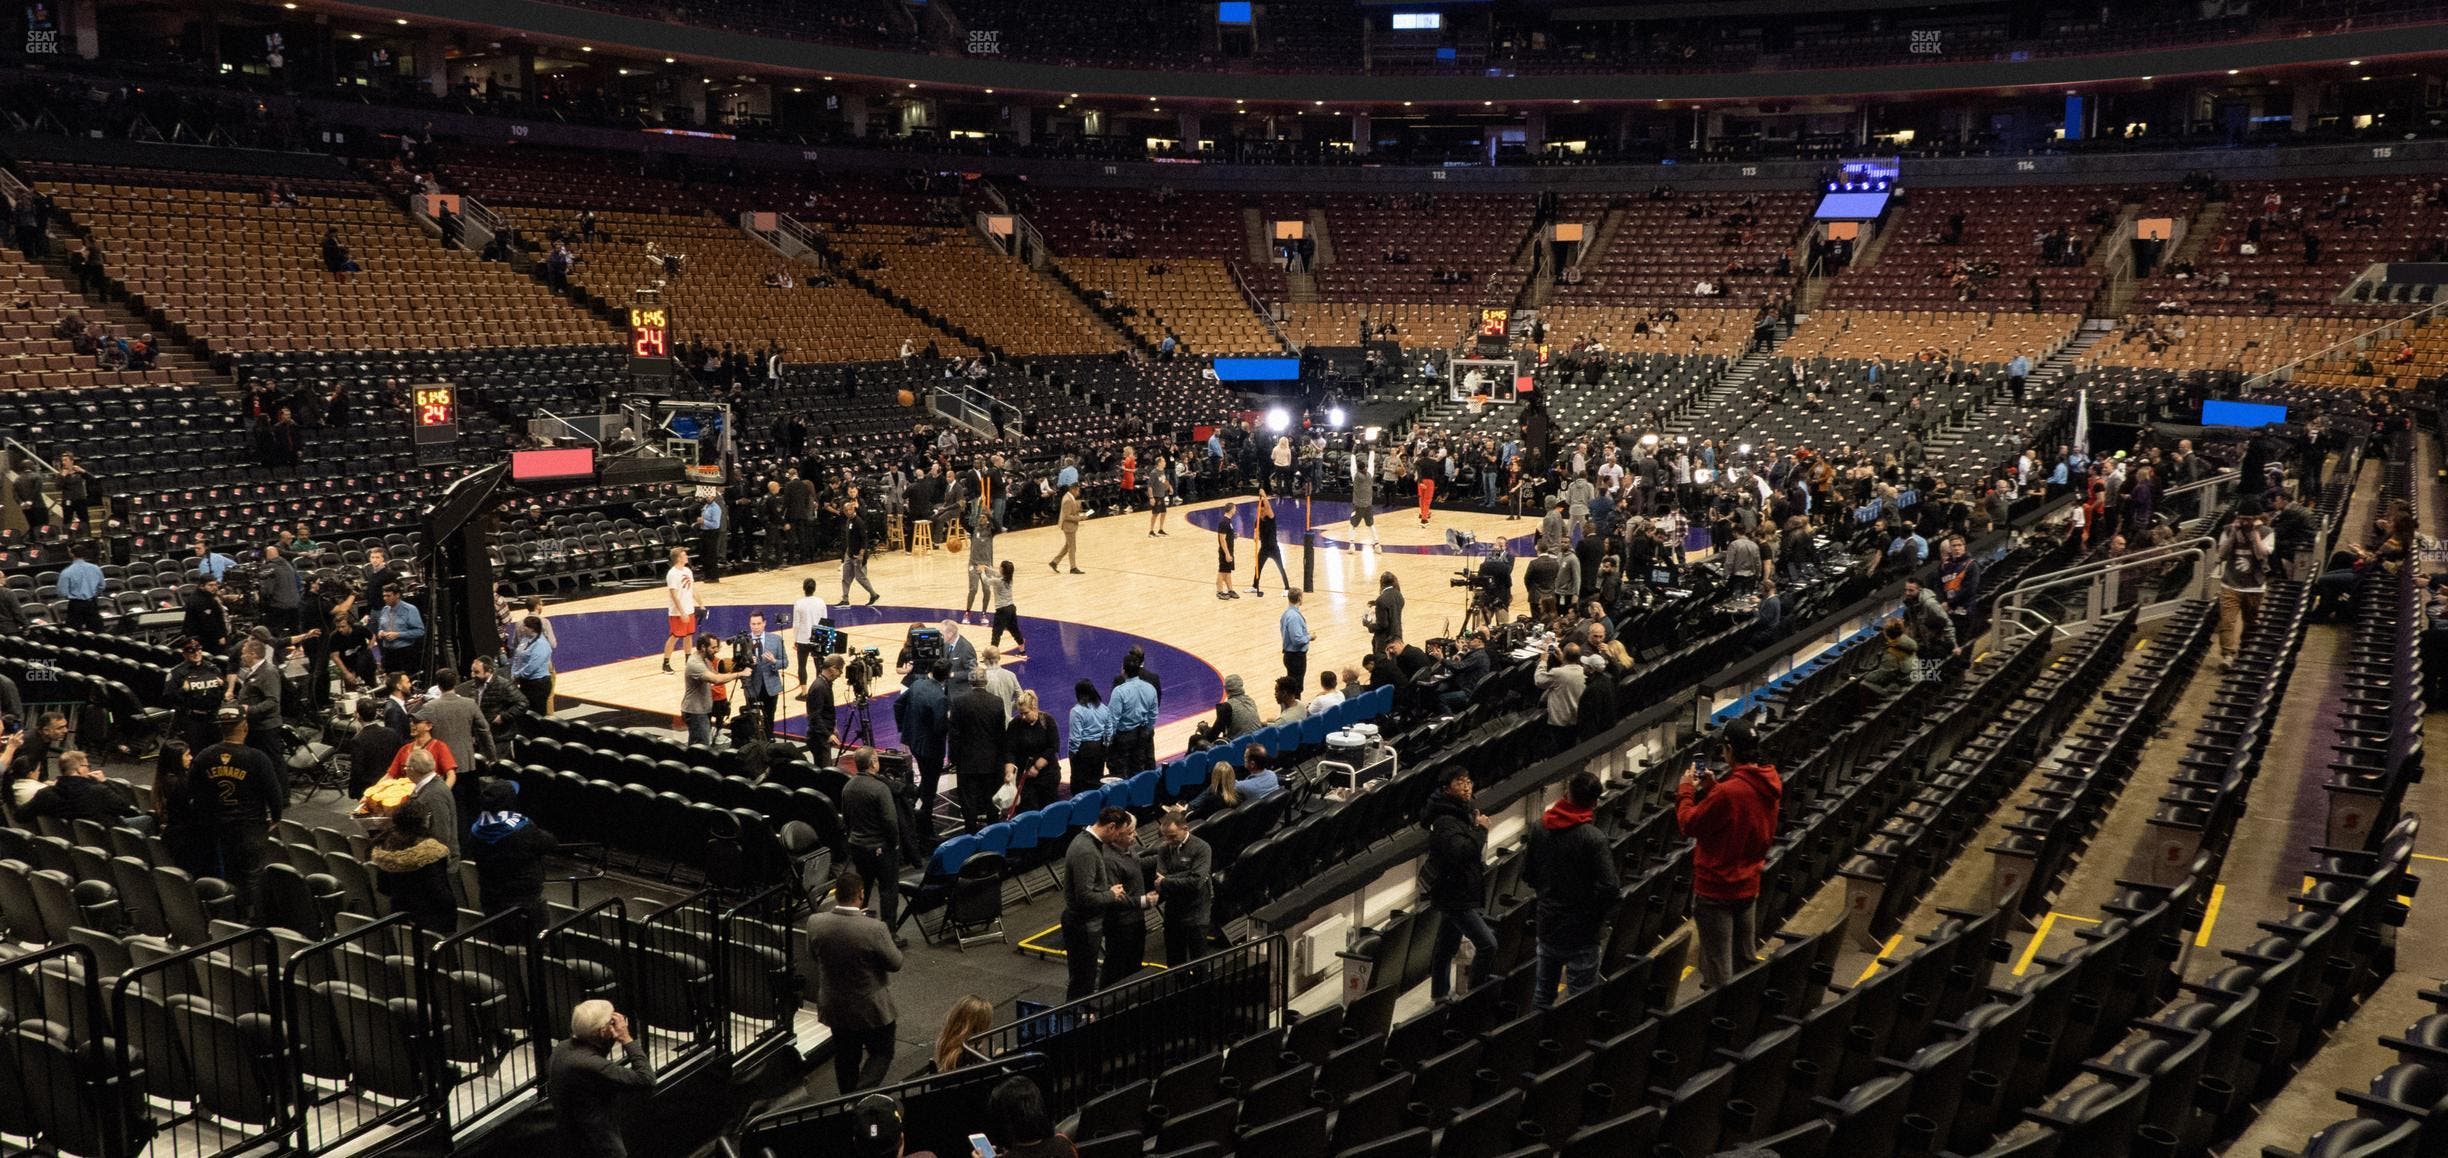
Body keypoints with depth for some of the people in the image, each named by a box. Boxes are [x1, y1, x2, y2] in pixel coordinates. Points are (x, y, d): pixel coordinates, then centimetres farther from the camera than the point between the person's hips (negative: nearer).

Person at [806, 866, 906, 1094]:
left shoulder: (815, 923, -17)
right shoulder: (875, 929, -29)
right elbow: (895, 963, -14)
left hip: (834, 1006, 4)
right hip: (872, 1007, -4)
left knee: (846, 1056, 23)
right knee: (881, 1053, 16)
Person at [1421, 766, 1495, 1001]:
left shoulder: (1464, 814, 13)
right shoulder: (1445, 821, -18)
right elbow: (1461, 852, -34)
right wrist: (1480, 829, -23)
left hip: (1458, 895, 10)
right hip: (1456, 897, -10)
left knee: (1446, 949, 16)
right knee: (1487, 945, -12)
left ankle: (1439, 996, 24)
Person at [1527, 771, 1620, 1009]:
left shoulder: (1541, 829, -3)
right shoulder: (1594, 839, -20)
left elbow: (1528, 875, 7)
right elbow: (1610, 888, -23)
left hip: (1547, 926, 6)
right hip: (1581, 932, -6)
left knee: (1543, 992, 20)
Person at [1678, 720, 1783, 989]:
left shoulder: (1728, 791, -28)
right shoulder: (1769, 785, -1)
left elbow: (1689, 823, -17)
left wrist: (1686, 790, -4)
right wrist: (1713, 788, 8)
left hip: (1716, 888, -8)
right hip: (1748, 885, 8)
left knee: (1717, 964, 2)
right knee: (1745, 959, 19)